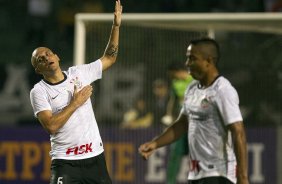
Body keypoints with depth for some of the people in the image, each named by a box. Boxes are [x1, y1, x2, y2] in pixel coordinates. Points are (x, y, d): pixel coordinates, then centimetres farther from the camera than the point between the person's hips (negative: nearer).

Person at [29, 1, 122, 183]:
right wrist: (76, 103, -12)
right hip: (65, 161, -4)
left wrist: (116, 26, 10)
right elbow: (51, 126, -16)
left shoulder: (79, 73, 7)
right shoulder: (39, 92, -5)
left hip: (95, 156, 4)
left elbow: (109, 58, 18)